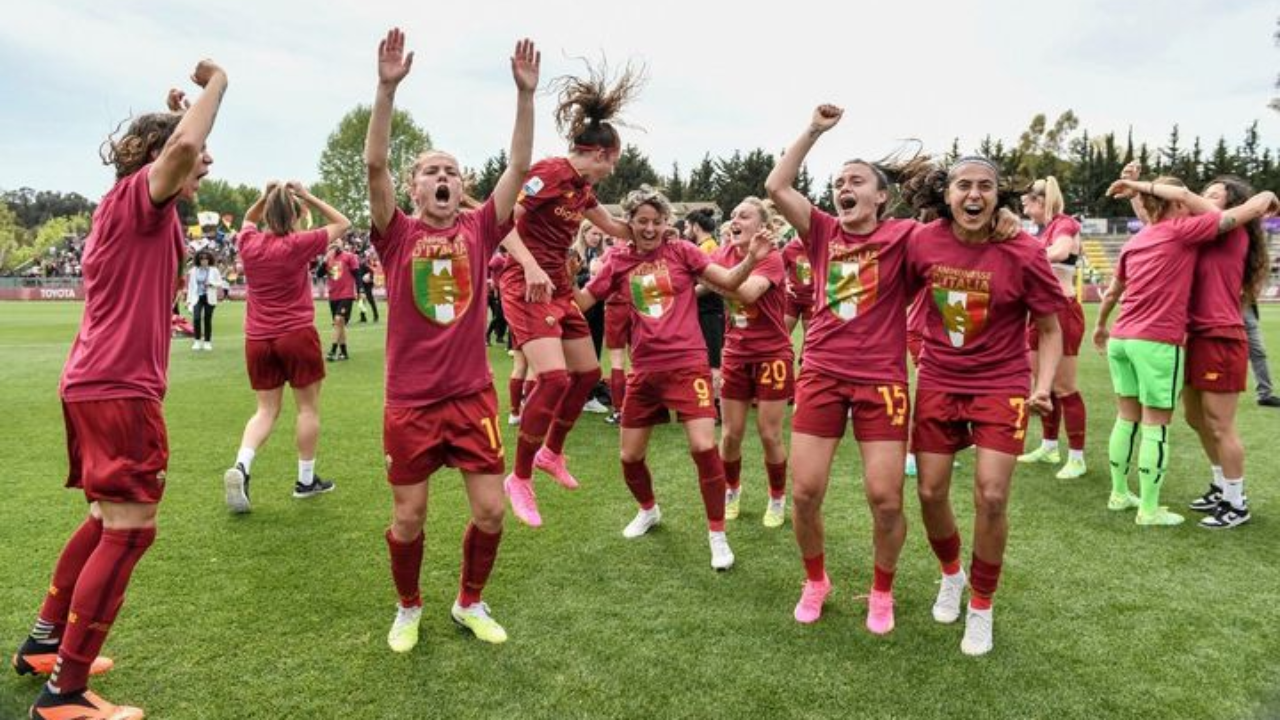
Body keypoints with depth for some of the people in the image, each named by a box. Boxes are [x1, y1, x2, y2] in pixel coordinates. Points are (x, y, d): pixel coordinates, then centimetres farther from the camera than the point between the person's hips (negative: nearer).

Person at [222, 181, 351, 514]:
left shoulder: (249, 244, 1)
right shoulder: (298, 245, -11)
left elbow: (248, 220, 27)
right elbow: (342, 224, 1)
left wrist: (263, 197, 13)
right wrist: (307, 196, 0)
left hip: (257, 339, 4)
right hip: (297, 336, -4)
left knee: (266, 409, 13)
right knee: (308, 406, 9)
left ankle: (240, 466, -10)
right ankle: (306, 480, 16)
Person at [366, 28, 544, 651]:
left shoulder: (479, 231, 3)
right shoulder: (397, 235, -2)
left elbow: (519, 166, -5)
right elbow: (374, 165, -16)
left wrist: (525, 93, -12)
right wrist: (387, 87, -25)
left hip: (473, 396, 2)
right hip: (409, 403, -1)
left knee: (490, 511, 4)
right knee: (408, 519, 7)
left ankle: (470, 603, 29)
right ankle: (408, 609, 33)